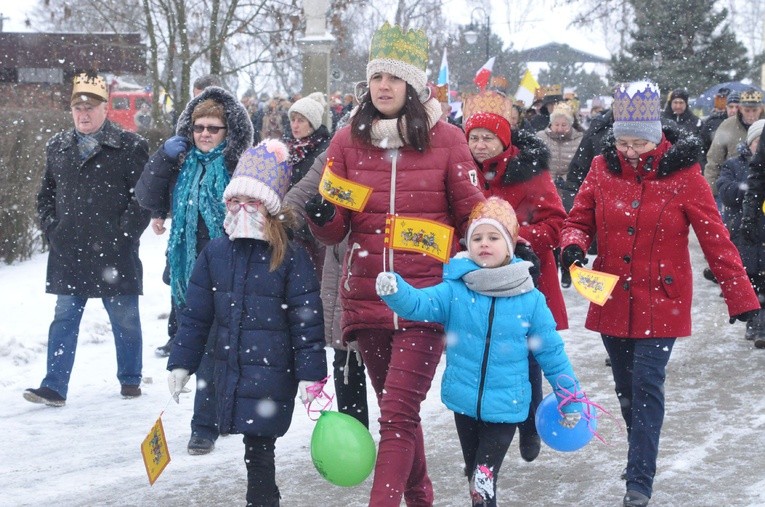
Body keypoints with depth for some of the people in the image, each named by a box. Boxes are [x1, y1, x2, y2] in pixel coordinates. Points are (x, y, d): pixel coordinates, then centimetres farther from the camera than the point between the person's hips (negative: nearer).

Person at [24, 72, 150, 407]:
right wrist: (51, 228, 6)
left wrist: (124, 234, -12)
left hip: (114, 253, -3)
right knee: (64, 318, 3)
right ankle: (54, 387, 2)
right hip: (68, 253, 4)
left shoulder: (130, 147, -4)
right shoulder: (57, 147, 12)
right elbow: (46, 194, 19)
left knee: (125, 318, 7)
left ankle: (130, 379, 23)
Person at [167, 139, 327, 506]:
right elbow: (195, 315, 11)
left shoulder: (291, 258, -7)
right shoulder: (215, 253, 6)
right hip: (229, 370, 5)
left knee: (258, 447, -8)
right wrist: (181, 363, 9)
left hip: (273, 373, -4)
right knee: (255, 447, 11)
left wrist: (310, 374, -10)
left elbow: (307, 322, -7)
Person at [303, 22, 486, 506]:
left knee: (398, 414, -13)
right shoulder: (348, 140, 6)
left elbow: (472, 215, 6)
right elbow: (336, 230, 7)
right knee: (398, 412, 15)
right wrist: (321, 217, -15)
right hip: (366, 297, 4)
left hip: (425, 296, -3)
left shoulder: (446, 139, -1)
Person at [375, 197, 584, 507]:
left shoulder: (529, 299, -7)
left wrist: (569, 399, 5)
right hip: (464, 402, 3)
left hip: (505, 408, -2)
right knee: (474, 477, 18)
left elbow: (551, 351, 0)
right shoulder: (455, 290, -5)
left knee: (483, 480, -11)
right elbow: (418, 304, -19)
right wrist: (394, 291, -41)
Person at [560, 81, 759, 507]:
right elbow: (580, 220, 7)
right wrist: (574, 246, -17)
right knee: (626, 387, 15)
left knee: (647, 386, -8)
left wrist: (741, 296, -9)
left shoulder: (682, 174, -11)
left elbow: (716, 239, -9)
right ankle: (642, 455, 35)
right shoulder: (604, 168, -2)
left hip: (661, 301, -4)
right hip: (612, 299, 4)